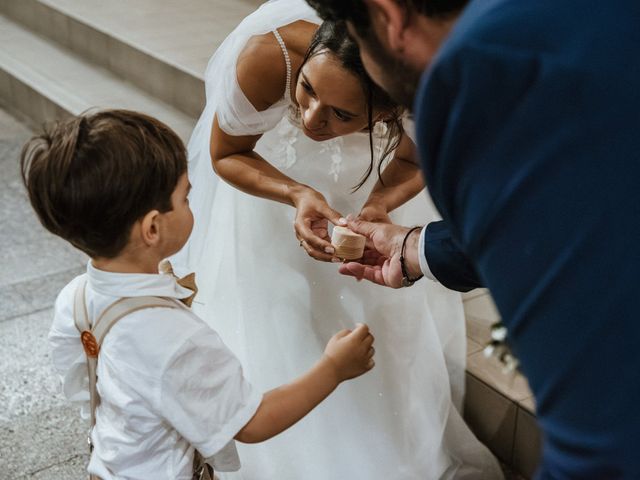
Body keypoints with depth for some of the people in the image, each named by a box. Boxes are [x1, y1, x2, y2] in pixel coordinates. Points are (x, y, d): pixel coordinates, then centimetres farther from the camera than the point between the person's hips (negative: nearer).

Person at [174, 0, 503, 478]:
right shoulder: (265, 58, -44)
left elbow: (413, 163, -12)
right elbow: (227, 155, -22)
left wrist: (377, 206, -34)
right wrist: (297, 195, -41)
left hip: (359, 166, 1)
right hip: (266, 160, -1)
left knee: (391, 304, 10)